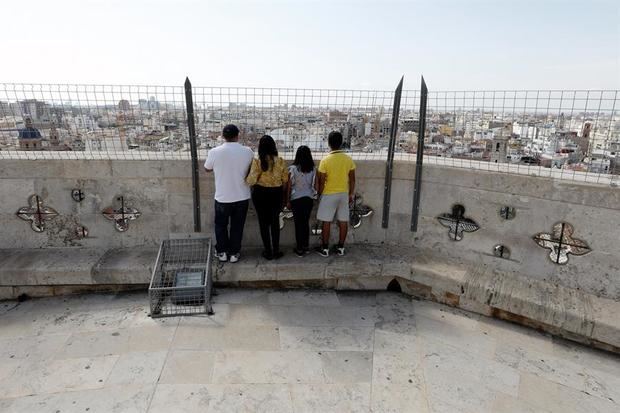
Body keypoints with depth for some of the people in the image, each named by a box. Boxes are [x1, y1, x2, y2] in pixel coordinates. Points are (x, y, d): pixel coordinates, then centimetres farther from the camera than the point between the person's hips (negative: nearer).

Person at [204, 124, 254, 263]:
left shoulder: (214, 152, -13)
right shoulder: (248, 151, -10)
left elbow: (207, 169, 6)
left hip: (222, 197, -1)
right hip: (242, 197, 1)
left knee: (221, 225, 20)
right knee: (237, 226, 16)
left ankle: (222, 252, 31)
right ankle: (234, 253, 27)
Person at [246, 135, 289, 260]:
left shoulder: (257, 162, -14)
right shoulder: (281, 161, -8)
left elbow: (251, 181, -16)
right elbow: (285, 179, 0)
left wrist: (246, 179, 6)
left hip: (260, 194, -2)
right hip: (277, 193, 2)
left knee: (263, 222, 10)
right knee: (275, 221, 15)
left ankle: (268, 252, 17)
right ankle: (276, 251, 19)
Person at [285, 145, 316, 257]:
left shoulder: (293, 168, -10)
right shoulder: (313, 169, -3)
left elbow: (289, 186, -7)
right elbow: (314, 185, 1)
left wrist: (288, 200, 0)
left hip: (296, 199, -3)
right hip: (309, 198, 3)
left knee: (298, 223, 4)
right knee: (306, 222, 14)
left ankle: (299, 249, 8)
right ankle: (306, 246, 22)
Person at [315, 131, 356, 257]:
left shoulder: (325, 160, -14)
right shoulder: (349, 159, -3)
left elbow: (321, 181, -11)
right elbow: (352, 179, 2)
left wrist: (319, 194, 4)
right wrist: (351, 194, 13)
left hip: (329, 195, -3)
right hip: (343, 194, 4)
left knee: (326, 222, 6)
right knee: (343, 221, 10)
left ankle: (325, 249, 13)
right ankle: (341, 247, 19)